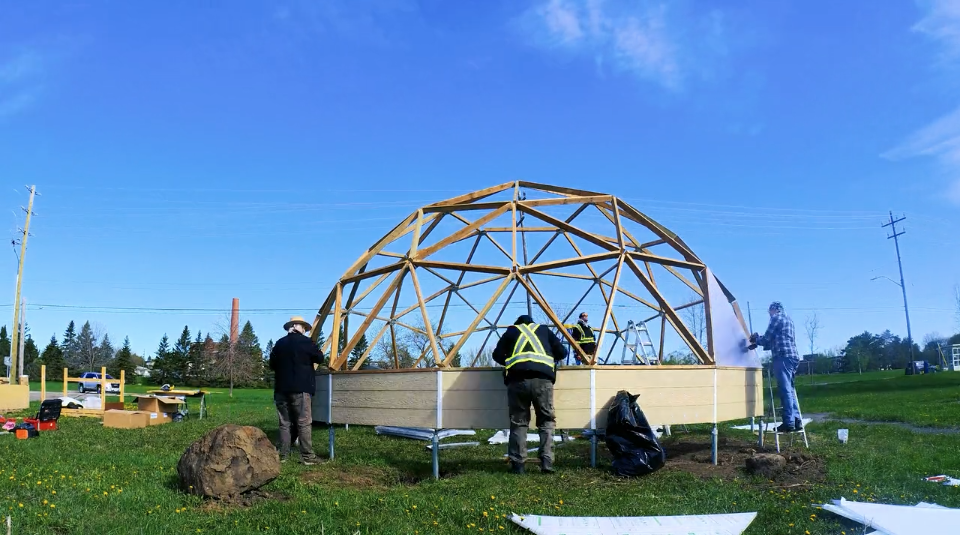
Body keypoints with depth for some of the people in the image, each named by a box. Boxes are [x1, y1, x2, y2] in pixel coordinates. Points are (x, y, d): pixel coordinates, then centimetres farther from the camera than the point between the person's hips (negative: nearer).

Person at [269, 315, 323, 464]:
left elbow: (272, 365, 16)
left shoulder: (279, 343, 10)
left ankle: (283, 455, 10)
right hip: (300, 388, -5)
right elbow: (320, 359, 3)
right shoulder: (305, 341, -4)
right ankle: (307, 456, -5)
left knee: (285, 423, 9)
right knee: (304, 423, -4)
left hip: (281, 389, 5)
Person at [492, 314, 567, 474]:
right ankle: (547, 462, 1)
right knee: (547, 422, 10)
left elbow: (497, 355, 21)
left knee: (518, 423, 9)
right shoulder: (544, 330, 27)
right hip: (543, 380, 0)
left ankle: (517, 464, 6)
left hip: (517, 380, 0)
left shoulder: (511, 331, 26)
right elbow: (562, 353, 23)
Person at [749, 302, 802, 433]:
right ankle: (796, 420, 9)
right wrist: (758, 341, 27)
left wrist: (756, 340, 16)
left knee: (785, 390, -9)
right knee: (790, 389, 11)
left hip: (783, 356, -9)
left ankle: (789, 423, -11)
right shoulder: (788, 319, 26)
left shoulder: (776, 317, -1)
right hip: (792, 356, 9)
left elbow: (767, 338, -4)